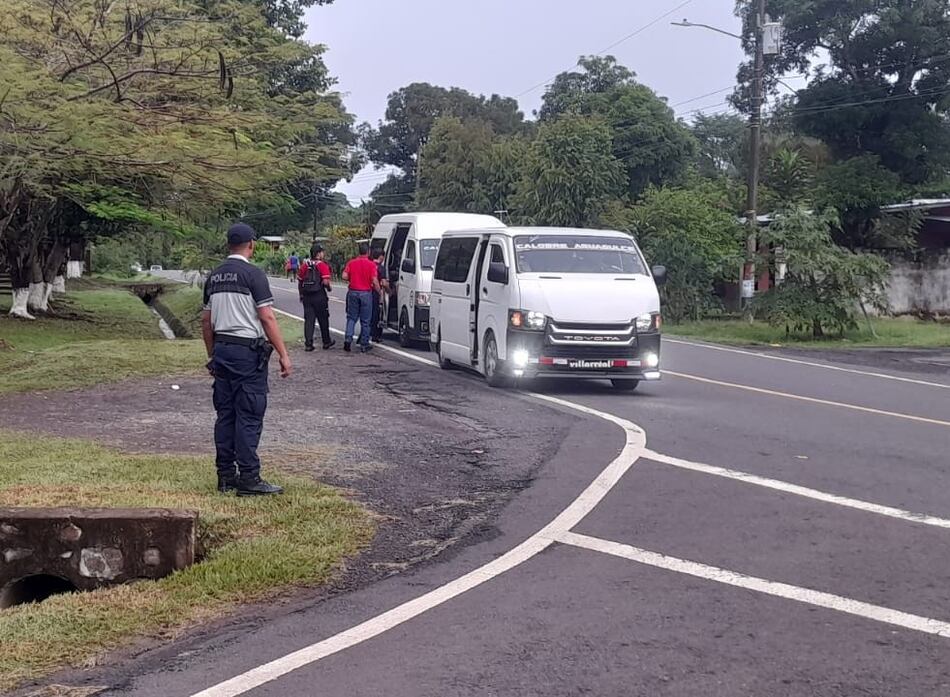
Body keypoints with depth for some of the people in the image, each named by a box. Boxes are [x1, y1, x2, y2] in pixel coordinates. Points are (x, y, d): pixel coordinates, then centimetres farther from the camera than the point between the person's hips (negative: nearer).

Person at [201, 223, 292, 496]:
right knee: (249, 416, -4)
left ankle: (226, 476, 15)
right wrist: (283, 355, -13)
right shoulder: (253, 274, -10)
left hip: (221, 350, 7)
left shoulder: (214, 277, 12)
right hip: (248, 352, -7)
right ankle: (248, 478, -4)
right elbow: (267, 318, -15)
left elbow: (206, 321, 16)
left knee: (225, 414, 11)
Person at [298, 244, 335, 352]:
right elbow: (325, 282, -18)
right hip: (319, 296, -4)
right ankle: (327, 342, 21)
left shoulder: (304, 265, 8)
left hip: (307, 296, 4)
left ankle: (308, 344, -1)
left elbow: (299, 281, 12)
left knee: (309, 320, 5)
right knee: (323, 320, 10)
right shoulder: (323, 265, -9)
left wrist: (301, 294, 23)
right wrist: (329, 288, 2)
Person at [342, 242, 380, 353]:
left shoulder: (351, 263, 1)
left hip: (353, 292, 3)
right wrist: (378, 290, 3)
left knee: (351, 318, 12)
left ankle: (348, 339, -5)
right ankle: (364, 344, 9)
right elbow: (375, 281, -13)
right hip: (366, 293, -3)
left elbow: (344, 276, -5)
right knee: (365, 320, 6)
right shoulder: (371, 264, -8)